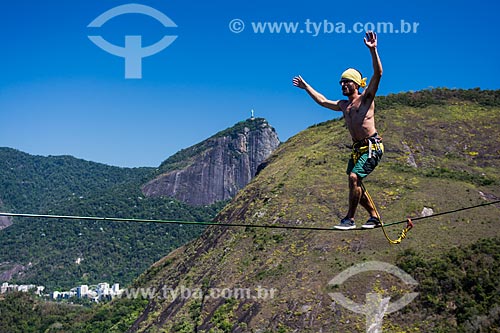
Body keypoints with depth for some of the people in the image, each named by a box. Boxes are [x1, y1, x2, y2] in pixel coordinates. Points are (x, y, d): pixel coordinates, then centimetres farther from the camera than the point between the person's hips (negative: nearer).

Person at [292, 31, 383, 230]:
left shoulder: (366, 98, -2)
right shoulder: (343, 105, 18)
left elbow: (378, 74, -16)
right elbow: (322, 101, 32)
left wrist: (373, 51, -26)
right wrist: (306, 87, 38)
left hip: (372, 146, -8)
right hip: (357, 149, 8)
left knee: (354, 177, -21)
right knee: (354, 184, 6)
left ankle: (350, 219, -14)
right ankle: (374, 217, 19)